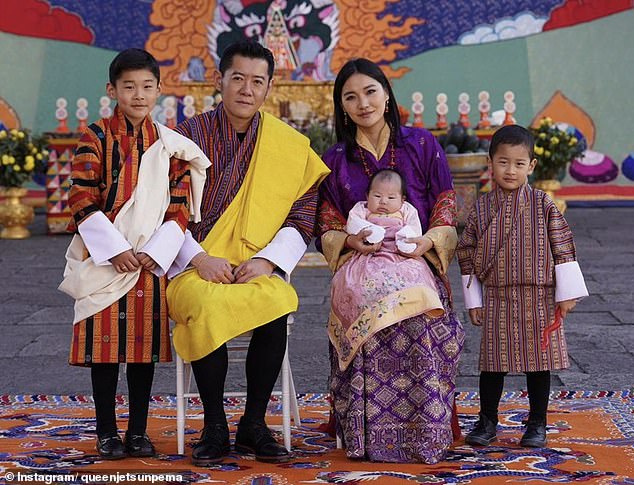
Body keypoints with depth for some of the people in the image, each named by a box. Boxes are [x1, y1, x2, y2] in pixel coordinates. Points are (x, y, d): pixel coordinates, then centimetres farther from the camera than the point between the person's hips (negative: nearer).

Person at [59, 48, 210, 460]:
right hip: (104, 258, -2)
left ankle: (138, 430, 16)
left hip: (151, 260, 3)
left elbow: (180, 207, 4)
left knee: (146, 343, 6)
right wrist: (115, 250, -14)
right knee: (104, 344, 1)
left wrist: (155, 252, -9)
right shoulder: (97, 138, -2)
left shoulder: (170, 145, 6)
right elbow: (82, 200, -8)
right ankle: (107, 432, 11)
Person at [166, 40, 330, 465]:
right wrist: (199, 258, -11)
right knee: (207, 307, -34)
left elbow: (302, 219, 7)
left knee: (275, 307, -32)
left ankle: (254, 425, -14)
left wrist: (266, 260, -9)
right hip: (195, 269, -1)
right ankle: (215, 428, -17)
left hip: (260, 270, 1)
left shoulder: (291, 146, 9)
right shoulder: (190, 136, 5)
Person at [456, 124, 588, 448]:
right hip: (496, 300, 1)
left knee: (538, 362, 7)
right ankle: (487, 421, 21)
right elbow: (467, 253, 7)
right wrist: (473, 300, 6)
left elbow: (563, 248, -3)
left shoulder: (543, 204, -4)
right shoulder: (481, 209, 1)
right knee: (493, 361, 7)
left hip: (539, 300, -1)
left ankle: (537, 424, 20)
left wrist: (567, 294, -5)